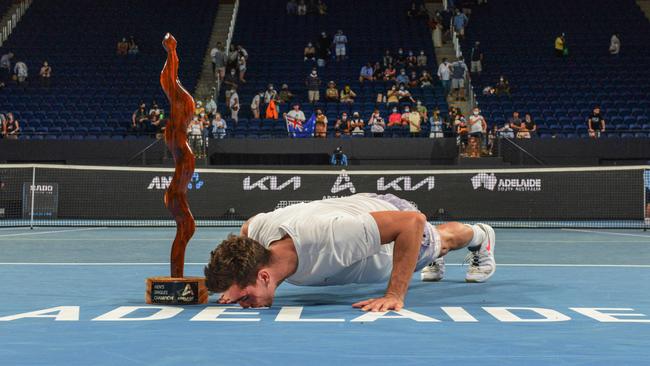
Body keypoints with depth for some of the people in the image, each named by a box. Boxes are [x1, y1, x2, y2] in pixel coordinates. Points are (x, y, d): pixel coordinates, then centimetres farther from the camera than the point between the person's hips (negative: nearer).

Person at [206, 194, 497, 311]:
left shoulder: (326, 236, -55)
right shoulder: (256, 229, -36)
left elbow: (413, 220, -48)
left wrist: (395, 295, -49)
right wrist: (239, 281, -18)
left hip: (393, 217, -4)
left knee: (443, 240, 33)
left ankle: (481, 236, 66)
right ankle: (434, 266, 73)